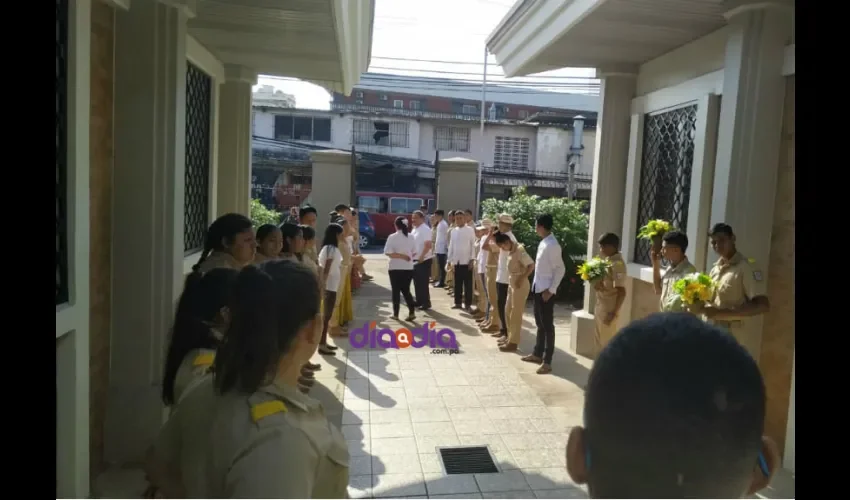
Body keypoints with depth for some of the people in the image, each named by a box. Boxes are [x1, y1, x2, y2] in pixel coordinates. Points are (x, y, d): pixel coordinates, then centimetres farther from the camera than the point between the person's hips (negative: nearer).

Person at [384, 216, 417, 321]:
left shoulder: (392, 237, -10)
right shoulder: (411, 237, 3)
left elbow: (388, 253, -15)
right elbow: (413, 252, 8)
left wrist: (401, 256, -11)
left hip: (395, 268, -4)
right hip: (408, 268, 4)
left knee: (396, 291, 8)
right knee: (406, 290, 13)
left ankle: (395, 314, 15)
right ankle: (412, 312, 0)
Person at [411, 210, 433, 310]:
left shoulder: (425, 230, -15)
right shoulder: (414, 229, 12)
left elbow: (428, 245, -21)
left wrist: (421, 257, -24)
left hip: (424, 260, -9)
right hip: (415, 259, 9)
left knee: (423, 282, -4)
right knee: (417, 281, 13)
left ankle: (426, 302, 4)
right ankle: (419, 301, 24)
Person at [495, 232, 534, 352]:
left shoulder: (519, 250, -19)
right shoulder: (511, 250, 9)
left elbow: (531, 265, -25)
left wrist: (521, 279, -24)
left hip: (520, 285, -10)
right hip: (512, 284, 10)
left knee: (516, 315, -4)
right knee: (509, 312, 17)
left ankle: (513, 343, 3)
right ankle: (510, 337, 28)